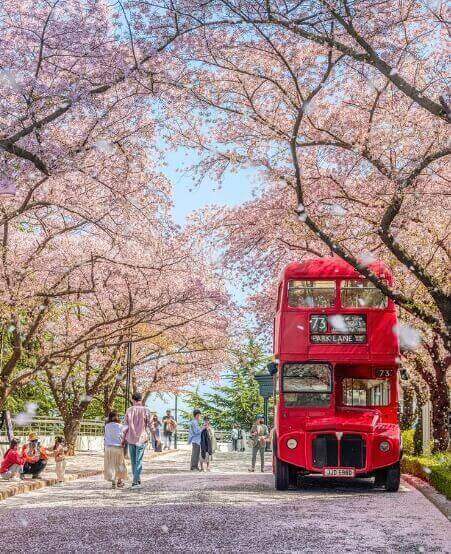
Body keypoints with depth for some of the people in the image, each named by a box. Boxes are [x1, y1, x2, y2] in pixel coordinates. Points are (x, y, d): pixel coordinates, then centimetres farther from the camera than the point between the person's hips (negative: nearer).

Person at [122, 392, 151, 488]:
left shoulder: (129, 410, 1)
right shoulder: (145, 410, -3)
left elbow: (126, 425, 1)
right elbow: (149, 425, -5)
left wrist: (124, 438, 8)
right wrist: (147, 435, 5)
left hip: (131, 438, 2)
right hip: (142, 438, -2)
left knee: (133, 460, 14)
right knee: (138, 460, -1)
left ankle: (137, 480, 22)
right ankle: (135, 481, -9)